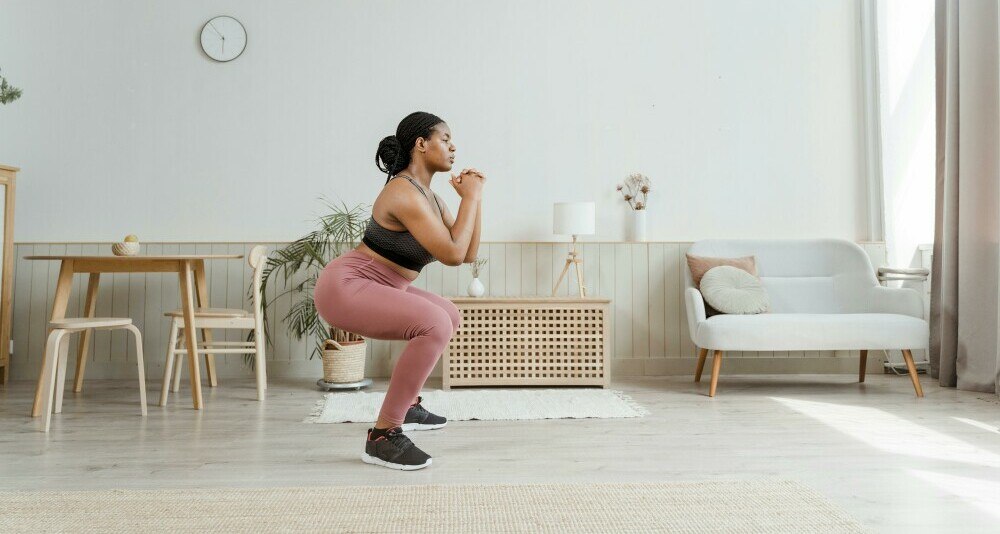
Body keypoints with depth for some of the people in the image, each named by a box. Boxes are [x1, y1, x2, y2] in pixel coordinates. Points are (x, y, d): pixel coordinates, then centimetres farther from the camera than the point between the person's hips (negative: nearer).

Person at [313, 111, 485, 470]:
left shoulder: (428, 196, 11)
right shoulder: (405, 193, -20)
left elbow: (469, 253, 10)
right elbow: (453, 255, -24)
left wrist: (474, 196, 6)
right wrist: (470, 197, -14)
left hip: (369, 289, 11)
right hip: (344, 286, -11)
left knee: (448, 316, 23)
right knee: (435, 325, -29)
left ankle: (407, 405, 30)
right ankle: (383, 435, -20)